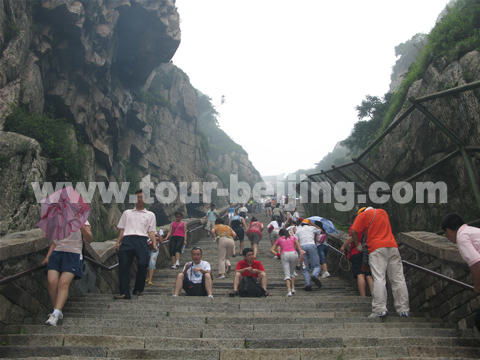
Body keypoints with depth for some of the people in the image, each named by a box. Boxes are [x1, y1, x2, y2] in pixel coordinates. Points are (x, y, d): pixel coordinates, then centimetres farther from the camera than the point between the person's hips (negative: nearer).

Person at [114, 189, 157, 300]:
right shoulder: (127, 213, 27)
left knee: (142, 264, -18)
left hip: (141, 240, -2)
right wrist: (118, 242, 6)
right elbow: (122, 229, 21)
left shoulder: (150, 215, 22)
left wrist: (154, 242, -4)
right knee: (124, 266, -9)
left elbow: (151, 231, 13)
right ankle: (124, 293, -6)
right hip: (127, 239, 2)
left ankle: (138, 289, 2)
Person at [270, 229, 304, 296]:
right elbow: (298, 245, 7)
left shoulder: (279, 239, 24)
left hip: (284, 254, -1)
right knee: (292, 272, 20)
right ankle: (293, 288, 8)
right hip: (294, 254, 1)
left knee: (287, 274, -4)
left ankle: (289, 291, -21)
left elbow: (272, 250, 18)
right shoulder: (293, 237, 24)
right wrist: (301, 252, -2)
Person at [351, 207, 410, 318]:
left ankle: (380, 309, -18)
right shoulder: (383, 212, 25)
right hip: (392, 246, 4)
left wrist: (358, 245, 12)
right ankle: (403, 309, 3)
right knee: (398, 279, 4)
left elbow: (354, 231, 0)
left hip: (377, 248, -4)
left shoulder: (363, 214, 10)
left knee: (379, 279, -10)